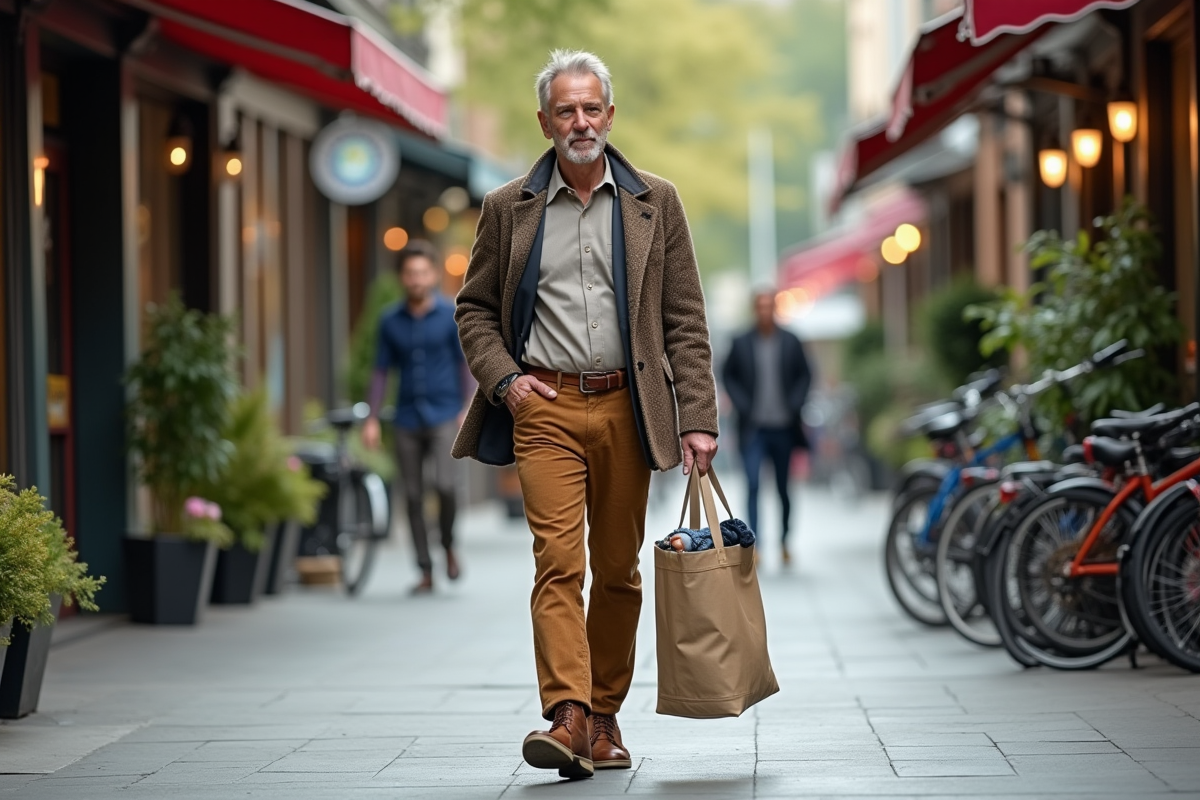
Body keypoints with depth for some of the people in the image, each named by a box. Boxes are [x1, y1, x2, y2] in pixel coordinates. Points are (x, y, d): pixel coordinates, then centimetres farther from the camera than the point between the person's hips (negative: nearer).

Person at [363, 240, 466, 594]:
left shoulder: (452, 315, -1)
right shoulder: (390, 320, 6)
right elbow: (381, 371, 9)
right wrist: (372, 419, 3)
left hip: (444, 416, -3)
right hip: (407, 419, 3)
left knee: (445, 484, -20)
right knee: (413, 497, 3)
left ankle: (449, 547, 6)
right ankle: (426, 572, 12)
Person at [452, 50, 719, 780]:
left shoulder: (655, 203, 7)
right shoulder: (509, 209, 7)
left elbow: (685, 321, 5)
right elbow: (475, 308, 13)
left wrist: (698, 418, -3)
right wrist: (503, 377, -5)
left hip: (627, 408, 1)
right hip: (546, 408, -1)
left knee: (618, 569, 8)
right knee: (558, 562, -13)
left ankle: (605, 716, 20)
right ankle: (568, 718, -21)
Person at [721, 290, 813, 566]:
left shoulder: (790, 342, 2)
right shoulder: (741, 344, 0)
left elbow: (804, 375, 11)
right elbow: (728, 375, 10)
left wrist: (795, 403, -2)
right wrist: (742, 404, -1)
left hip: (783, 427, 1)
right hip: (754, 427, -1)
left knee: (784, 488, 9)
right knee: (752, 484, -14)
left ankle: (784, 540, 26)